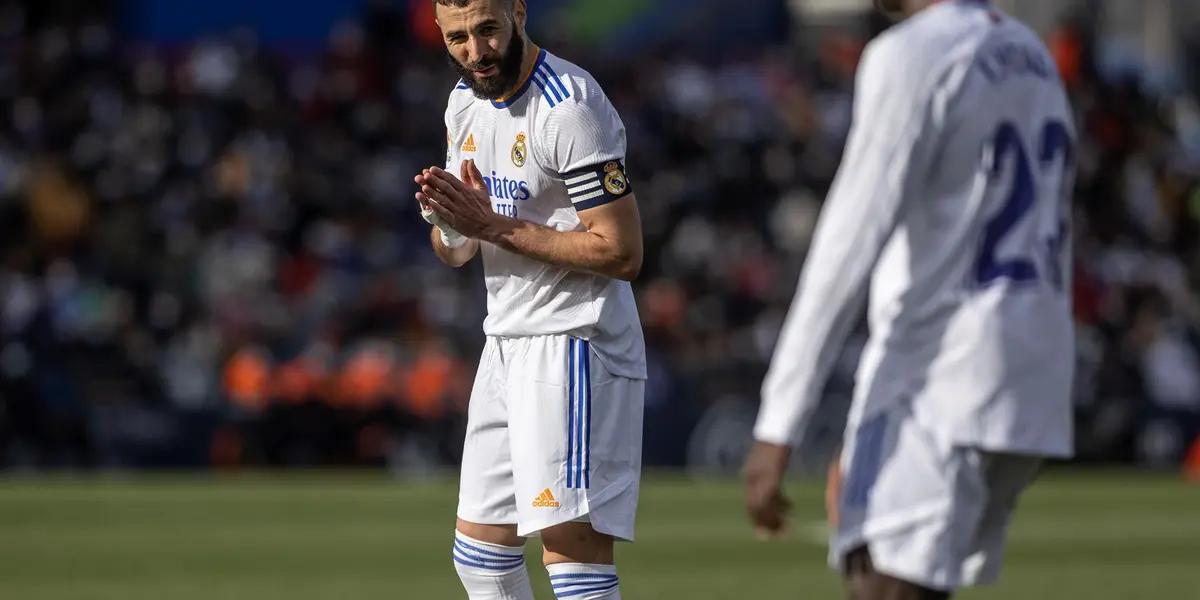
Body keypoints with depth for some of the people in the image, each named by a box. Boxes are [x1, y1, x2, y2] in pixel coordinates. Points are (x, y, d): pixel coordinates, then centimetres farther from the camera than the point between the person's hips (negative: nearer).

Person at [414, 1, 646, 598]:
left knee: (569, 543, -18)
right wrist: (448, 220, -9)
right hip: (504, 342, 9)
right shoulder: (465, 102, 10)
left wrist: (494, 226, -20)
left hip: (573, 343, -9)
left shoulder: (570, 108, -18)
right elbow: (454, 254, 16)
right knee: (478, 551, 13)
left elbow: (622, 253, -21)